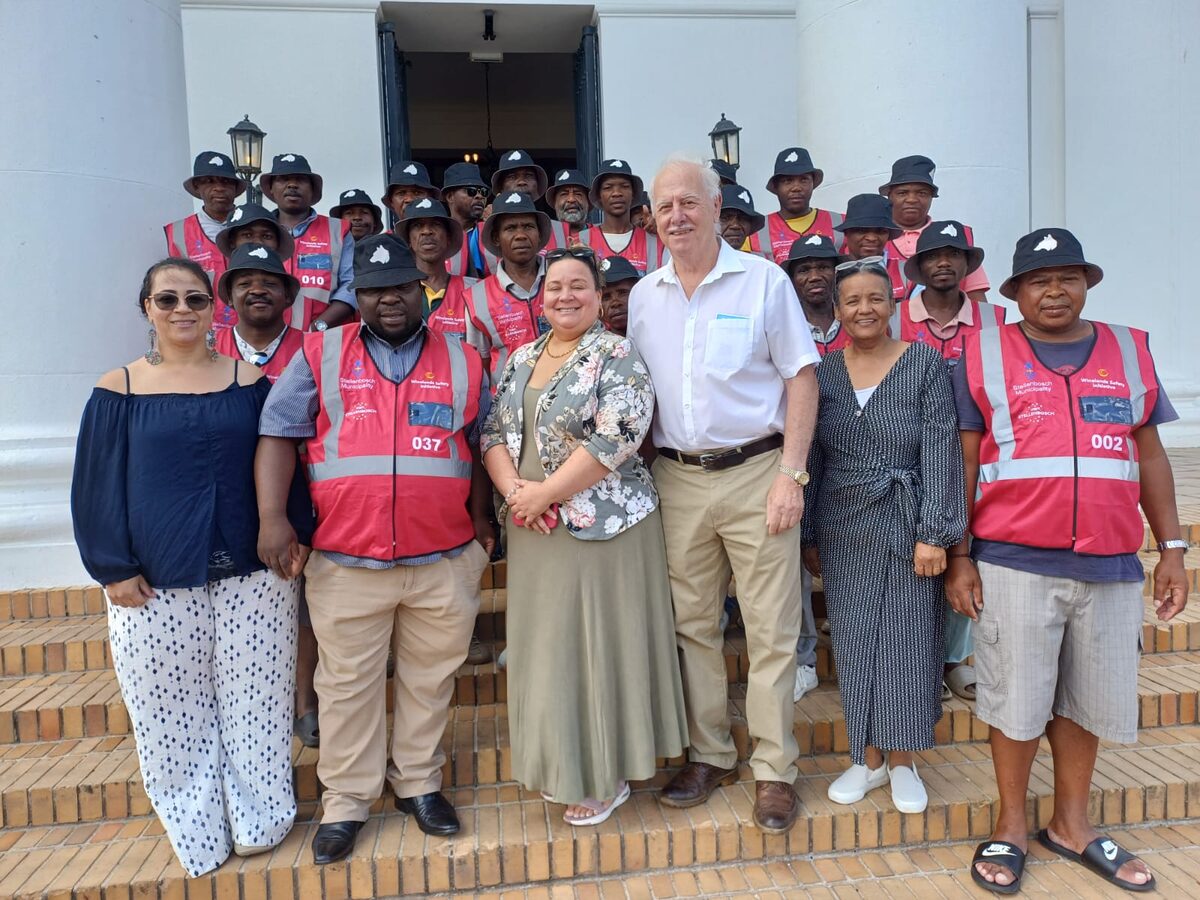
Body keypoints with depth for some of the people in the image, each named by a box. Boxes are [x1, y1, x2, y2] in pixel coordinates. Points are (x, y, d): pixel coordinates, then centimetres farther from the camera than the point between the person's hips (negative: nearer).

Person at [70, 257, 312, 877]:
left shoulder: (252, 384, 3)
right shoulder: (118, 391, 1)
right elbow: (98, 486, 2)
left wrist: (294, 539, -1)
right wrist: (113, 568, -4)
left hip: (252, 575, 1)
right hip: (154, 584, 0)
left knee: (253, 703, 7)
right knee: (171, 711, 8)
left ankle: (257, 820, 26)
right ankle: (196, 829, 27)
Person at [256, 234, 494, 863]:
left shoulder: (463, 361, 8)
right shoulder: (320, 355, 5)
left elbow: (482, 446, 12)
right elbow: (278, 434, 0)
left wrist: (481, 517, 7)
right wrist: (272, 516, -10)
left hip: (445, 558, 1)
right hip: (345, 560, -1)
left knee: (430, 679, 13)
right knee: (347, 683, 10)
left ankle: (419, 783, 32)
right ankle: (346, 800, 27)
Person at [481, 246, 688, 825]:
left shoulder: (617, 355, -7)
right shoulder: (522, 358, 13)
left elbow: (615, 436, -19)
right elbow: (493, 431, 9)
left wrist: (546, 492, -18)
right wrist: (514, 489, -10)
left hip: (602, 526, -6)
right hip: (534, 531, 6)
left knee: (599, 642, 3)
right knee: (546, 644, 14)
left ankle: (606, 776, 21)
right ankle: (563, 767, 31)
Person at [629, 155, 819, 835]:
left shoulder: (764, 280, -1)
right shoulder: (643, 295, 11)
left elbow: (801, 378, -3)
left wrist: (791, 474, -11)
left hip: (754, 471, -4)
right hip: (676, 478, 4)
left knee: (771, 630, 2)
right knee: (693, 625, 11)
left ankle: (776, 770, 16)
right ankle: (711, 755, 27)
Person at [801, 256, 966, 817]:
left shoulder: (925, 364, -3)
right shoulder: (822, 372, 5)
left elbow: (940, 452, -8)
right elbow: (811, 459, 7)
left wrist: (933, 534, -14)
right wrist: (809, 537, 6)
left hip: (907, 528, -2)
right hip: (843, 531, 3)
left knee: (906, 640, 5)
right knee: (854, 642, 8)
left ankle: (902, 761, 23)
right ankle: (869, 759, 24)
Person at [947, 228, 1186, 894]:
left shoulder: (1129, 350, 10)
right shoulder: (982, 354, 1)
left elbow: (1150, 454, 12)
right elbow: (962, 462, -1)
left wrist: (1171, 548, 8)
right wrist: (959, 556, -4)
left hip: (1110, 565, 3)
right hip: (1013, 564, -3)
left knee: (1088, 700, 14)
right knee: (1016, 699, 5)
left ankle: (1071, 824, 33)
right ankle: (1011, 826, 25)